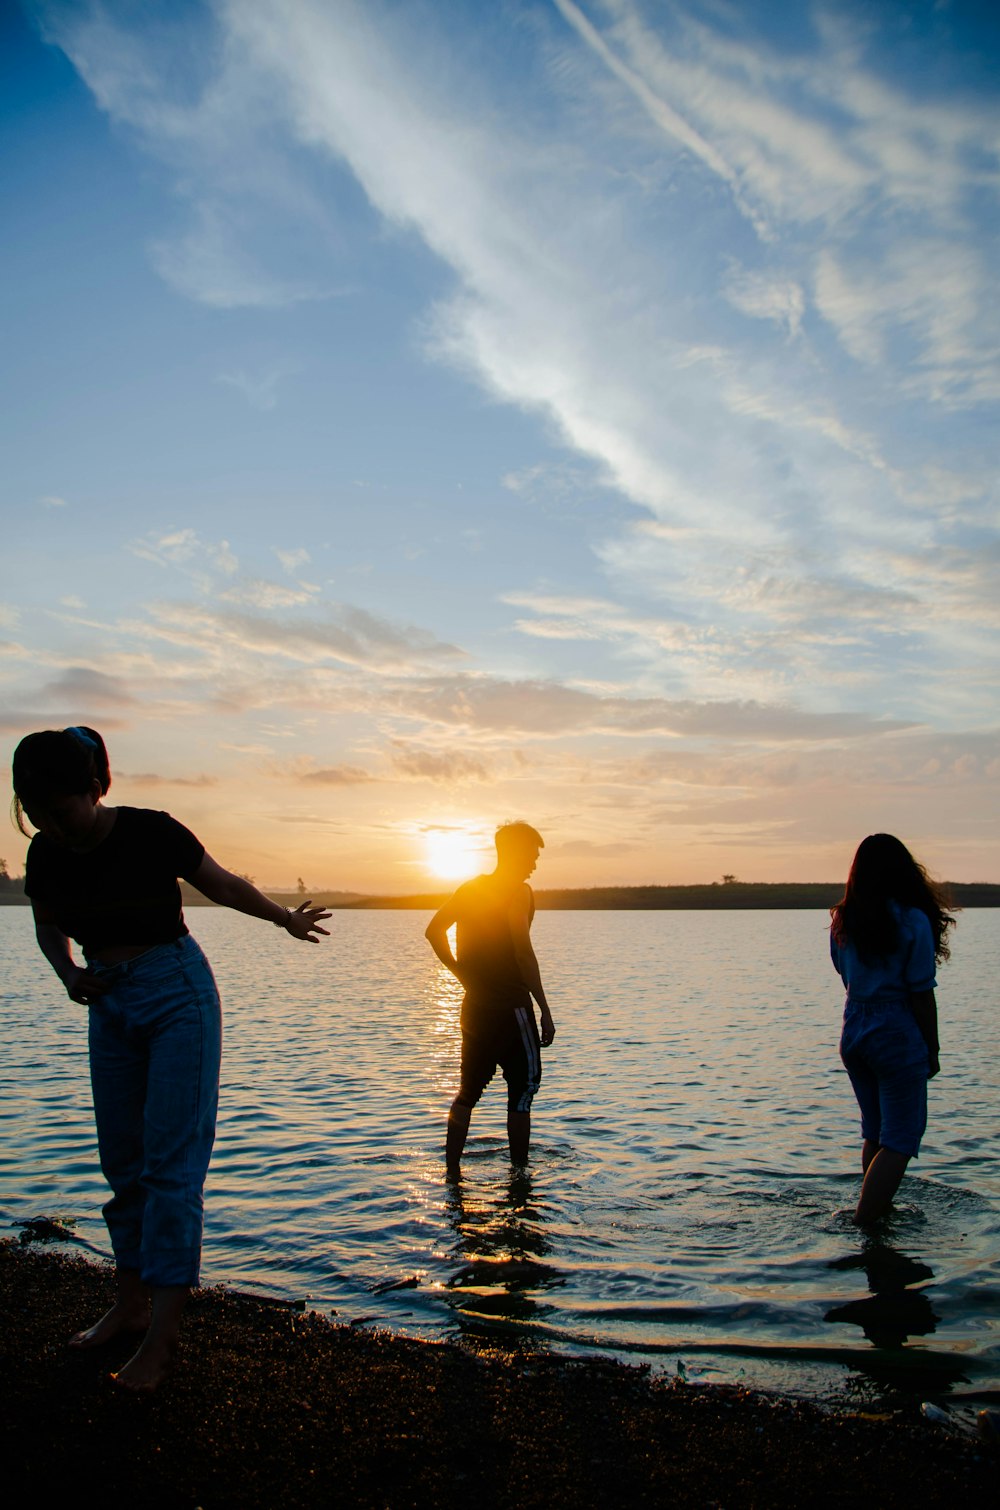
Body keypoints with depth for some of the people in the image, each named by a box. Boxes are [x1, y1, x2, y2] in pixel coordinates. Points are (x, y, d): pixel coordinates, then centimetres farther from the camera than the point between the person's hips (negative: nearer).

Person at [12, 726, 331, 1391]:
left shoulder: (151, 833, -17)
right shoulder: (46, 855, -4)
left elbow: (221, 883, -3)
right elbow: (49, 925, 13)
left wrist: (285, 918, -4)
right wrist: (69, 973, -4)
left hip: (177, 993, -5)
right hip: (111, 1006, 6)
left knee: (171, 1161, -6)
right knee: (123, 1161, 13)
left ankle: (164, 1330, 1)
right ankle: (131, 1304, 28)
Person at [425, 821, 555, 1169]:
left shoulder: (469, 888, 11)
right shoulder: (518, 891, -11)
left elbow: (434, 931, 14)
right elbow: (523, 953, -20)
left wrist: (461, 972, 13)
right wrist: (545, 1011, -19)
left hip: (474, 1005, 7)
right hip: (510, 1006, -7)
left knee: (469, 1089, 14)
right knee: (523, 1087, 6)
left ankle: (452, 1169, 15)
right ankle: (519, 1171, 10)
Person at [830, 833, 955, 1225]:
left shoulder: (844, 919, 3)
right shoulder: (913, 921, -13)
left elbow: (847, 977, 7)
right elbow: (921, 994, -10)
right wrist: (933, 1049, -1)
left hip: (853, 1028, 6)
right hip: (897, 1033, -6)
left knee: (875, 1131, 20)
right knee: (900, 1139, 1)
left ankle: (877, 1209, 31)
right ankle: (862, 1226, -6)